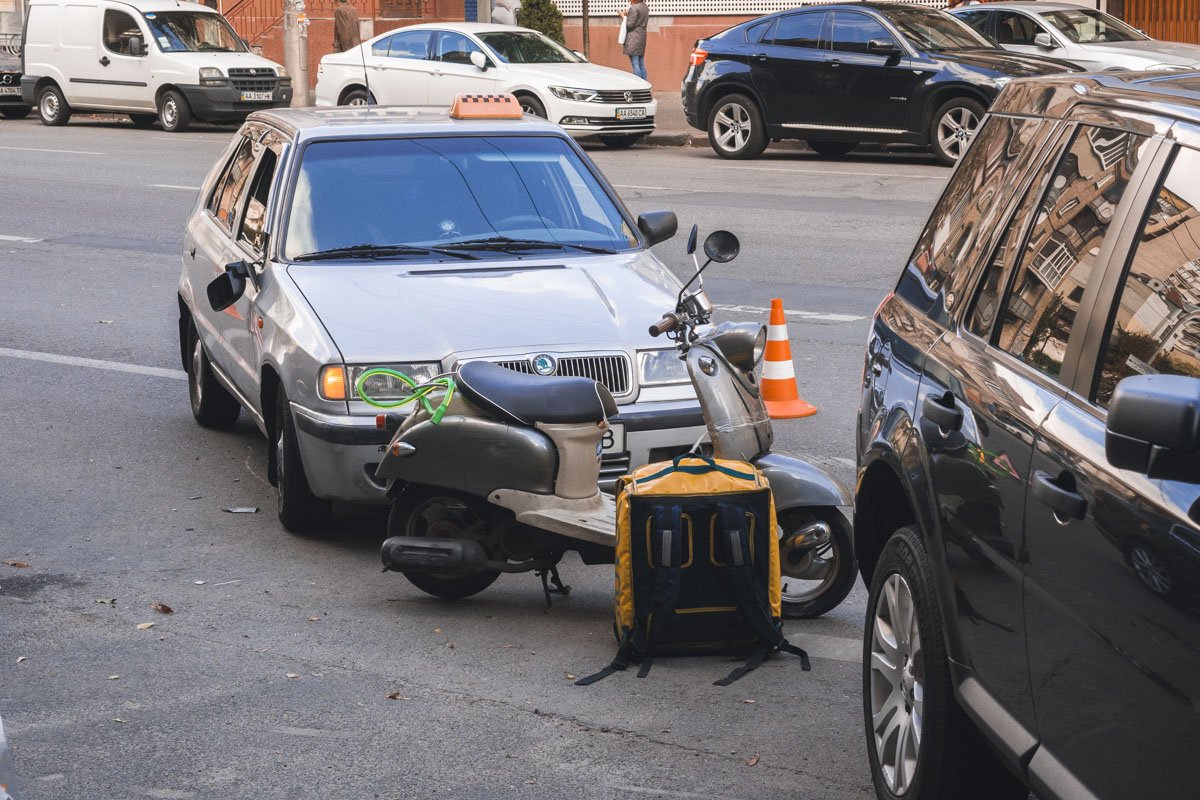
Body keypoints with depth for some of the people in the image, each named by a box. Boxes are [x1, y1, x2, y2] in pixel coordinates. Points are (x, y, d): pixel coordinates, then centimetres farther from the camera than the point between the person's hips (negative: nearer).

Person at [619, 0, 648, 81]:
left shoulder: (634, 8, -15)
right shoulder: (644, 7, 12)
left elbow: (630, 25, -15)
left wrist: (624, 16, -1)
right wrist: (628, 15, 11)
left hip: (633, 38, -9)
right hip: (642, 36, 9)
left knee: (635, 65, -8)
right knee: (641, 65, 12)